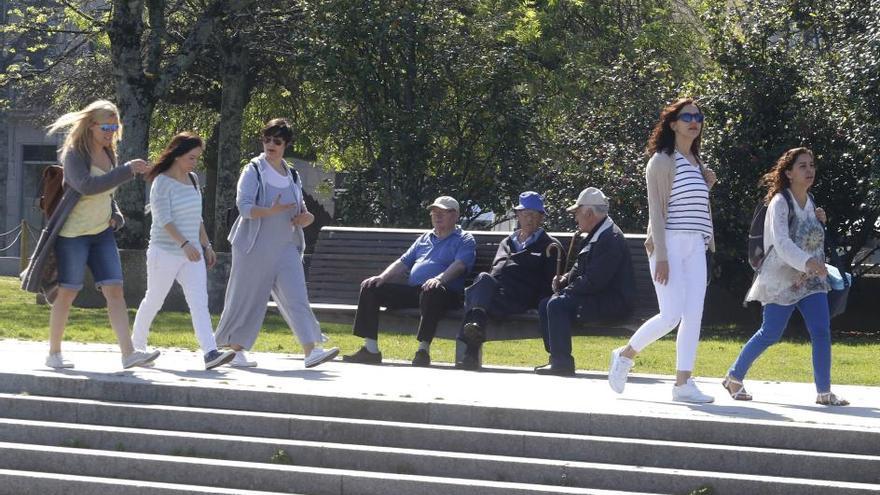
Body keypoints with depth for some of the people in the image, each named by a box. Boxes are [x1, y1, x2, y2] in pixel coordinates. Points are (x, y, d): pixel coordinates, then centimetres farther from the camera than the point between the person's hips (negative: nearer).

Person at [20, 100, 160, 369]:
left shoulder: (108, 154, 12)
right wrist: (128, 170, -28)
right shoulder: (74, 154, -10)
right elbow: (86, 185, -27)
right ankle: (54, 354, 12)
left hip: (102, 233, 6)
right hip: (73, 233, -6)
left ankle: (128, 353, -12)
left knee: (115, 290, -5)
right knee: (67, 293, -1)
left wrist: (116, 215, 6)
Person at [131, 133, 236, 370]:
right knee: (153, 301, 9)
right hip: (165, 252, -6)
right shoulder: (162, 183, -12)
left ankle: (210, 353, -21)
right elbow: (164, 220, -20)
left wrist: (206, 245, 16)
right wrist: (184, 244, -30)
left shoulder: (192, 180, 10)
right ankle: (137, 346, 28)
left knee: (199, 302, -9)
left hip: (191, 253, 6)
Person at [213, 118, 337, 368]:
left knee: (296, 296, -9)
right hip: (255, 247, -4)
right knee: (247, 298, 3)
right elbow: (243, 206, -15)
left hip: (285, 247, 4)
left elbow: (300, 209, 21)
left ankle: (312, 350, -19)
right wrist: (271, 211, -31)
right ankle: (233, 348, 18)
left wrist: (306, 217, -4)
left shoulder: (291, 175, 13)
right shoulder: (254, 171, -4)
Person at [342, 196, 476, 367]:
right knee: (369, 287, -6)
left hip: (448, 293, -7)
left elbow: (459, 265, -10)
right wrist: (382, 277, 5)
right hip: (412, 291, 7)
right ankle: (370, 349, -15)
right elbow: (403, 263, 25)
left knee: (432, 291, -43)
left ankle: (423, 349, -41)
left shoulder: (464, 240, 9)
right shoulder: (424, 239, 29)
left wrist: (439, 279, -29)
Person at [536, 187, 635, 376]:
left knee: (557, 304, -25)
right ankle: (556, 358, 2)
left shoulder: (611, 238, -19)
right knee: (545, 305, 5)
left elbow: (594, 281, -24)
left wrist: (567, 290, -13)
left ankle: (562, 363, -24)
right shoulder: (595, 235, 15)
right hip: (599, 297, 11)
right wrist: (565, 280, 3)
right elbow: (580, 268, 24)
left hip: (614, 302, -11)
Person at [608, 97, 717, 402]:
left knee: (693, 315, -3)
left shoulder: (698, 164, 18)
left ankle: (683, 383, -1)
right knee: (671, 315, -13)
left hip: (695, 247, 7)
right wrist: (661, 256, -15)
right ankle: (625, 355, 9)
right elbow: (656, 210, -9)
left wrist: (706, 186, 6)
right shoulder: (662, 160, -4)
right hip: (669, 243, -7)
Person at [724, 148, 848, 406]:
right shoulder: (780, 203, -13)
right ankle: (734, 377, 18)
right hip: (783, 279, -6)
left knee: (822, 332, -7)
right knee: (770, 334, -1)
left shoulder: (809, 202, 11)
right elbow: (782, 242, -26)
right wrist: (808, 262, -41)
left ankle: (824, 392, -5)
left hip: (811, 278, 6)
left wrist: (820, 221, 4)